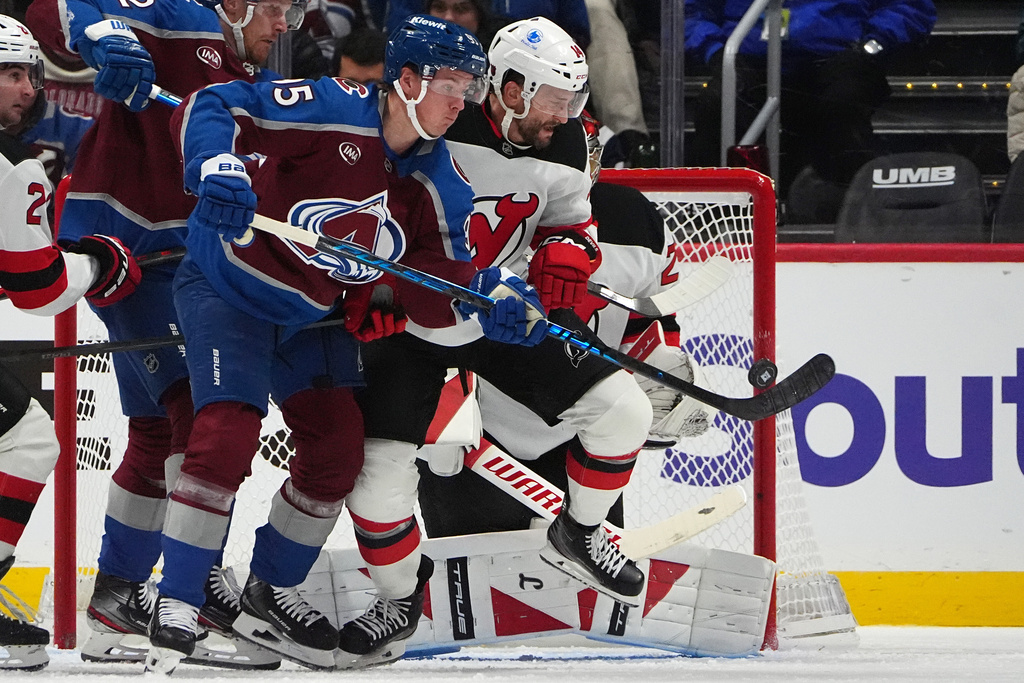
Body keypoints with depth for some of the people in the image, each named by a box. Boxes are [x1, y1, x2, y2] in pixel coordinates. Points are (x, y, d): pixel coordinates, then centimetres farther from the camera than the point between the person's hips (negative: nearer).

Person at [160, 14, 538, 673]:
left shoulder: (438, 184, -4)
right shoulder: (330, 110, -24)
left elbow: (439, 293, -3)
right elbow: (206, 109, -26)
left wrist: (495, 301, -23)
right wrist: (217, 168, -46)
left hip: (312, 315, 7)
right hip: (228, 287, -7)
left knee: (338, 449, 5)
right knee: (227, 434, -21)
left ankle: (270, 596, 26)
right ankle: (177, 609, -13)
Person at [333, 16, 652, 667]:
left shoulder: (562, 148, -7)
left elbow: (569, 222, 10)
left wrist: (562, 265, -9)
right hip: (412, 320, -4)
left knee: (621, 408, -6)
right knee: (379, 470, -14)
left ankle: (578, 535, 19)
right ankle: (400, 598, 13)